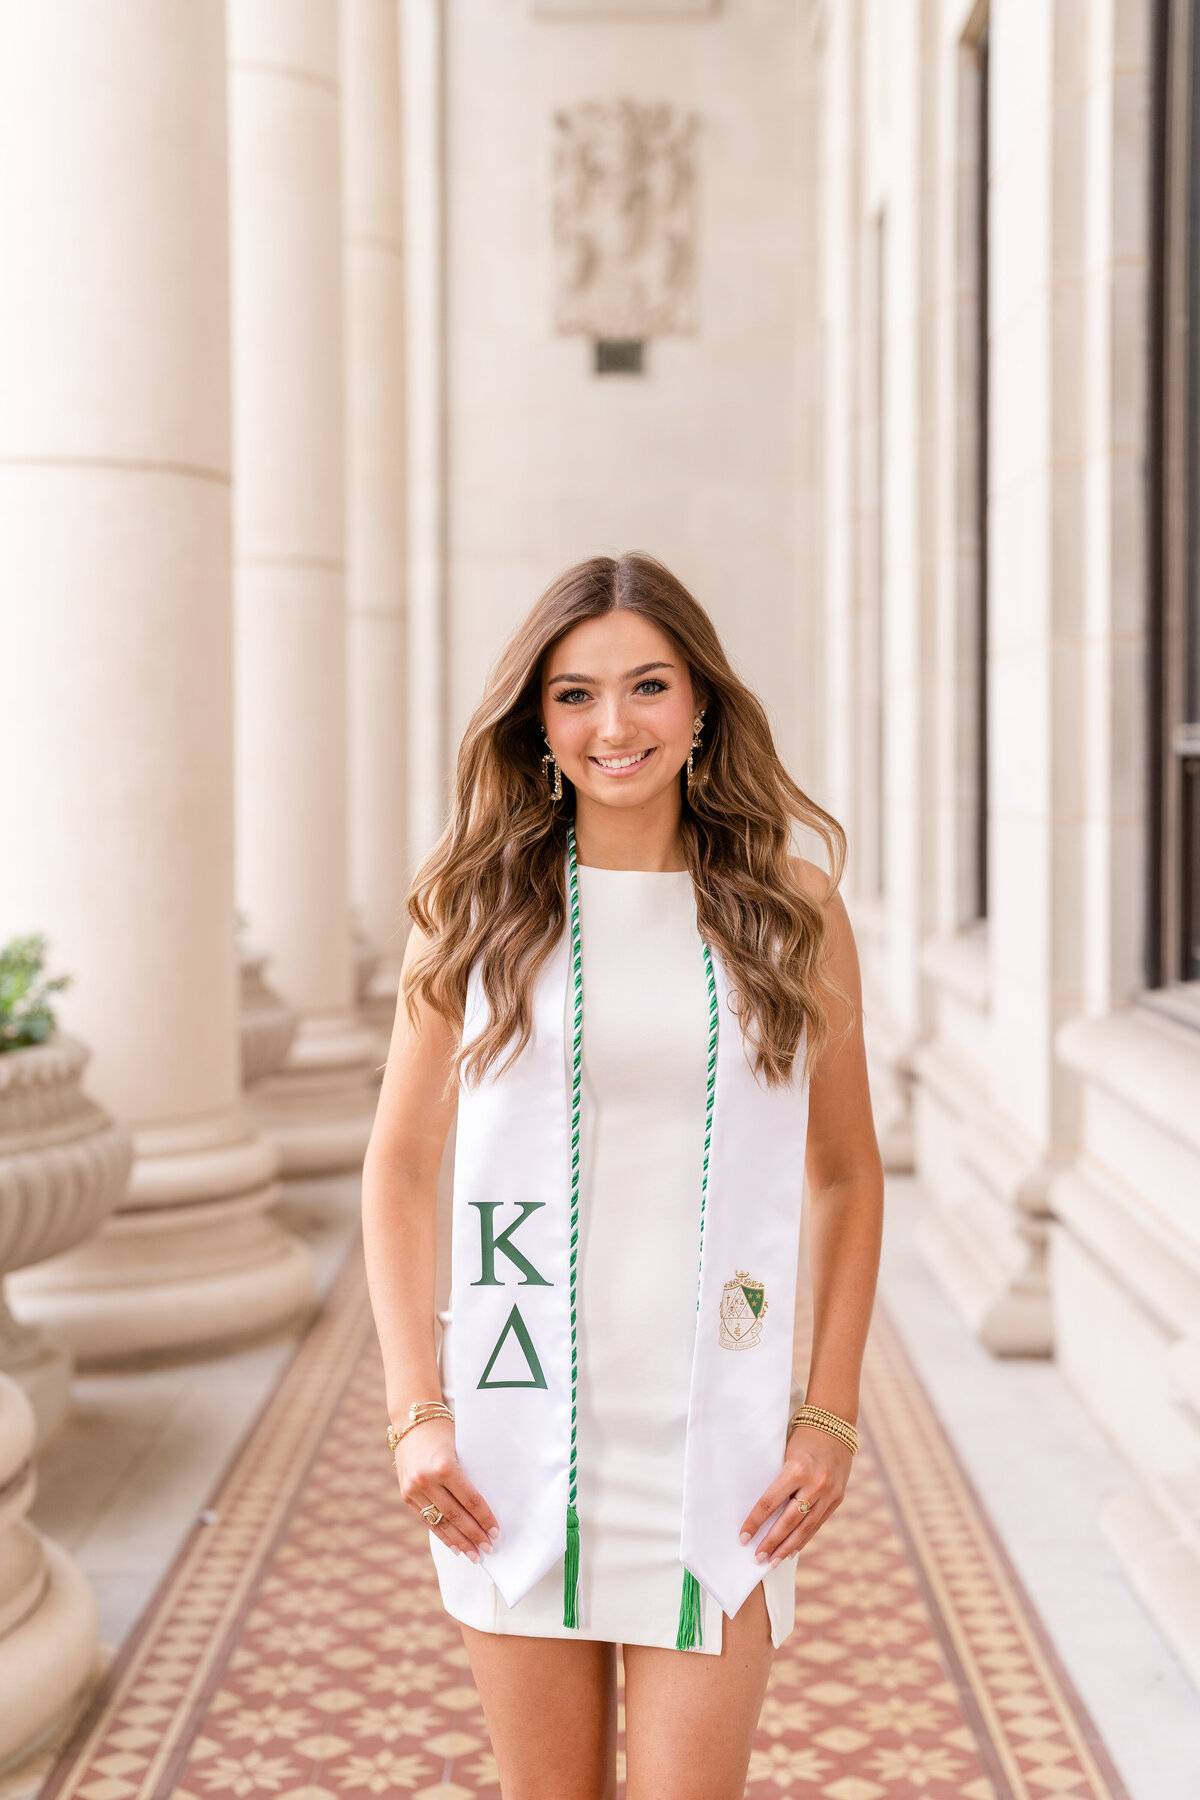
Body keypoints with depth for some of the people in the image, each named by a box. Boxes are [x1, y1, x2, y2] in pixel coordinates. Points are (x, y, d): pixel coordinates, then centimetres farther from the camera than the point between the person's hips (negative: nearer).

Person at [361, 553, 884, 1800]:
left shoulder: (793, 910, 2)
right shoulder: (477, 911, 2)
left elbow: (844, 1175, 8)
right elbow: (400, 1166, 5)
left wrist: (831, 1416, 1)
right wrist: (415, 1410, -2)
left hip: (716, 1434, 0)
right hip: (517, 1432, 1)